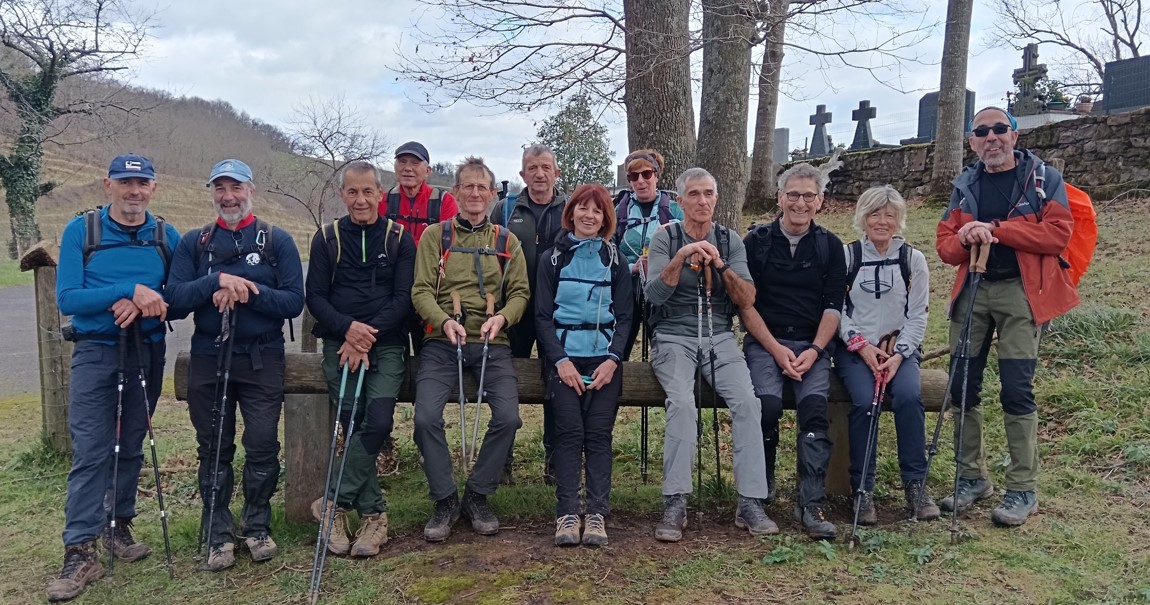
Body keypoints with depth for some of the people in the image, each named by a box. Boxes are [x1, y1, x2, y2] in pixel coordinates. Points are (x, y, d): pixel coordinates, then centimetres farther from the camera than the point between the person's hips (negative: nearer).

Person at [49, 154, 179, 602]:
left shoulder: (167, 237, 4)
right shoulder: (81, 231, -3)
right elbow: (67, 298, -11)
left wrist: (143, 306, -17)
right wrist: (131, 290, -21)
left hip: (147, 355, 3)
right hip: (96, 352, -2)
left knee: (132, 446, 11)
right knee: (91, 451, -7)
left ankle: (118, 525, 27)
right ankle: (80, 552, -3)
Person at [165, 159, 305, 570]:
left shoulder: (277, 241, 3)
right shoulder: (194, 243, 8)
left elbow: (294, 302, -6)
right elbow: (175, 301, -4)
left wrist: (246, 291, -17)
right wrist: (218, 281, -18)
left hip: (262, 360, -1)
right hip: (208, 359, 2)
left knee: (263, 446, 0)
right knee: (213, 450, 7)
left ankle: (257, 527, 18)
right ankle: (218, 536, 18)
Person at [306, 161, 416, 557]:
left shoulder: (399, 239, 7)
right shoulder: (327, 239, 10)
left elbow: (404, 298, 0)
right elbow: (315, 296, 4)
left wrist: (368, 336, -12)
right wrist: (348, 328, -14)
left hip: (386, 345, 0)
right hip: (340, 343, 1)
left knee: (378, 420, -19)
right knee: (354, 423, -10)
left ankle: (335, 503, -5)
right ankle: (373, 513, 1)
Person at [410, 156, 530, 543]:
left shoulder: (507, 242, 15)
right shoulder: (435, 235, 10)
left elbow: (520, 292, 10)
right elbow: (421, 291, 2)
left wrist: (502, 317, -12)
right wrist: (444, 320, -18)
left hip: (492, 344, 1)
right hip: (442, 342, -1)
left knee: (508, 416, -19)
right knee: (426, 416, -21)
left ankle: (478, 496, 4)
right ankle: (444, 500, 1)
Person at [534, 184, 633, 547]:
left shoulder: (615, 260, 14)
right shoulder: (554, 258, 11)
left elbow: (624, 316, 9)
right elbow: (542, 314, 5)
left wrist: (613, 359, -7)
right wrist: (559, 359, -9)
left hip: (604, 356, 1)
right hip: (564, 355, -1)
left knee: (599, 433, -9)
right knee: (569, 431, -13)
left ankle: (597, 514, -5)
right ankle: (567, 513, -9)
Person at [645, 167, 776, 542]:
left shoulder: (730, 241, 10)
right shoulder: (665, 238, 3)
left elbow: (747, 301, 0)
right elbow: (654, 295, -10)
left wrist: (721, 266, -15)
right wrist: (681, 258, -22)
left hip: (720, 339, 2)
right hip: (674, 339, -2)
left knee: (747, 401, -24)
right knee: (682, 402, -30)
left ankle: (750, 504, -17)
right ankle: (675, 504, -24)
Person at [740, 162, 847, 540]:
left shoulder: (829, 246, 10)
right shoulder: (757, 241, 5)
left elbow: (833, 307, 5)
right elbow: (746, 304, 1)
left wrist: (814, 351, -11)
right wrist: (777, 350, -9)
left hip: (813, 344, 1)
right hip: (765, 342, -1)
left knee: (814, 404, -25)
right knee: (768, 402, -27)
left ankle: (812, 504, -20)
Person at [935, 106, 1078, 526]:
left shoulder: (1044, 179, 2)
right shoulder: (965, 185, 14)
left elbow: (1057, 233, -11)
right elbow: (945, 245, 9)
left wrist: (995, 229, -17)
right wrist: (964, 239, -14)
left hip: (1020, 292, -4)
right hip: (973, 291, 4)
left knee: (1017, 391, -7)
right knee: (962, 387, 4)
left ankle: (1023, 489, 6)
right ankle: (972, 478, 19)